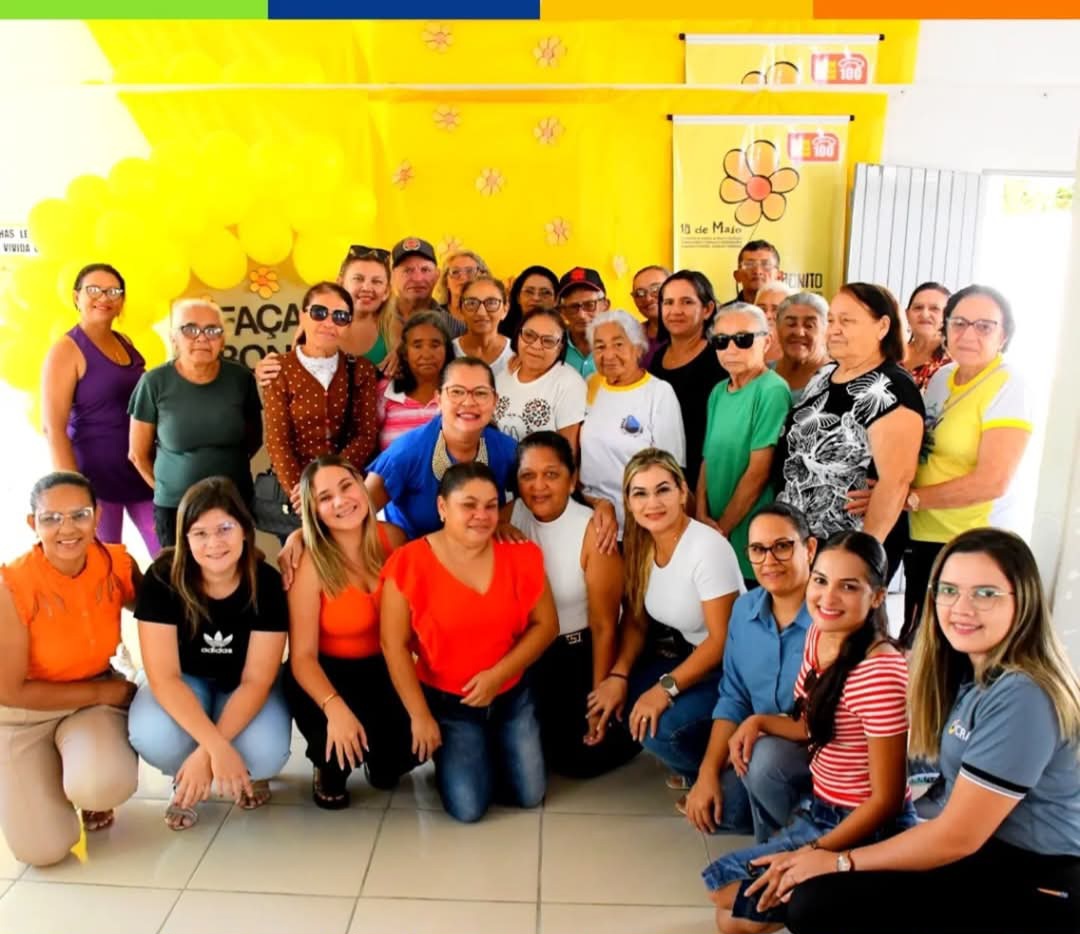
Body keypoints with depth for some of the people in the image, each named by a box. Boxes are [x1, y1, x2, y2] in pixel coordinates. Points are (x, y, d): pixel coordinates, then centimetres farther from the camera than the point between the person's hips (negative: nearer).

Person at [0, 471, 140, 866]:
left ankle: (86, 788, 10)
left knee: (102, 786, -29)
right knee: (43, 849, -11)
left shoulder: (117, 564, -15)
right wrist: (109, 691, -16)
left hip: (97, 697, 2)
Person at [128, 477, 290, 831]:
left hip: (243, 688, 0)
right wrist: (217, 746, -36)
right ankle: (185, 780, 4)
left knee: (265, 754, -30)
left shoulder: (266, 583, -23)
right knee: (152, 738, -33)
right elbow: (164, 677, -26)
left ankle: (249, 773, 10)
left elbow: (256, 680, -21)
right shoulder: (162, 579, -24)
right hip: (183, 684, 0)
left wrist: (206, 752, -32)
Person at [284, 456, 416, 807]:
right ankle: (329, 770, 10)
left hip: (384, 668, 3)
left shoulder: (392, 538, -10)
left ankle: (379, 760, 20)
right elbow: (303, 655, -21)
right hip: (327, 674, -3)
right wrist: (335, 707, -38)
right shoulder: (310, 563, -20)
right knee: (342, 741, -29)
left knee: (417, 739, -19)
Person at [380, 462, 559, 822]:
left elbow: (545, 625, -5)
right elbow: (394, 646, -12)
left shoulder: (520, 555, -8)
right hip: (446, 702, -3)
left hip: (512, 696, 3)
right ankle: (448, 755, 24)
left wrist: (497, 674, -17)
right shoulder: (410, 563, -17)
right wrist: (420, 716, -10)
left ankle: (492, 750, 33)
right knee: (468, 807, -7)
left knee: (529, 796, 4)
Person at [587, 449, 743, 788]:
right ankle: (694, 768, 14)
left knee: (661, 728, -25)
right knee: (620, 701, -8)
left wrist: (666, 688, -25)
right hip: (689, 655, 8)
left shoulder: (708, 548, -25)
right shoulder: (641, 543, -3)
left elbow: (721, 640, -22)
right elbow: (636, 620, 4)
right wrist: (617, 676, -11)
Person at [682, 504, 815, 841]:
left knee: (765, 757, -33)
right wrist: (708, 773, -5)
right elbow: (733, 699, 4)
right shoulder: (744, 609, 0)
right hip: (763, 748, 7)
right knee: (707, 808, -8)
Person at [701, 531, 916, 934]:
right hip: (820, 808, 9)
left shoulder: (880, 675, -29)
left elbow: (887, 799, -22)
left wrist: (808, 856, -19)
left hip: (865, 830, -8)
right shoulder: (819, 634, -3)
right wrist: (758, 721, -5)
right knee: (720, 886, 16)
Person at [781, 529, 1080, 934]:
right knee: (812, 897, -2)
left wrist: (843, 862, -9)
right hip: (986, 852, 8)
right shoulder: (971, 671, 4)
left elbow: (957, 836, -21)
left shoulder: (1021, 696, -25)